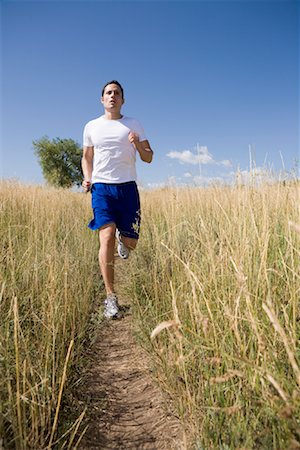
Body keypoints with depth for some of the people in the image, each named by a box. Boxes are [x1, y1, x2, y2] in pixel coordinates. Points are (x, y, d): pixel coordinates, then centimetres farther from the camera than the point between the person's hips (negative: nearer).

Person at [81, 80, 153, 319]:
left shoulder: (134, 125, 12)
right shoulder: (91, 126, 14)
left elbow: (149, 158, 11)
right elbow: (87, 157, 21)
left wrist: (138, 145, -11)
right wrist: (87, 178, 2)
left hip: (127, 187, 1)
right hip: (101, 187, 0)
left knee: (130, 243, 0)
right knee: (107, 238, -15)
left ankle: (122, 238, 40)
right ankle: (110, 297, -6)